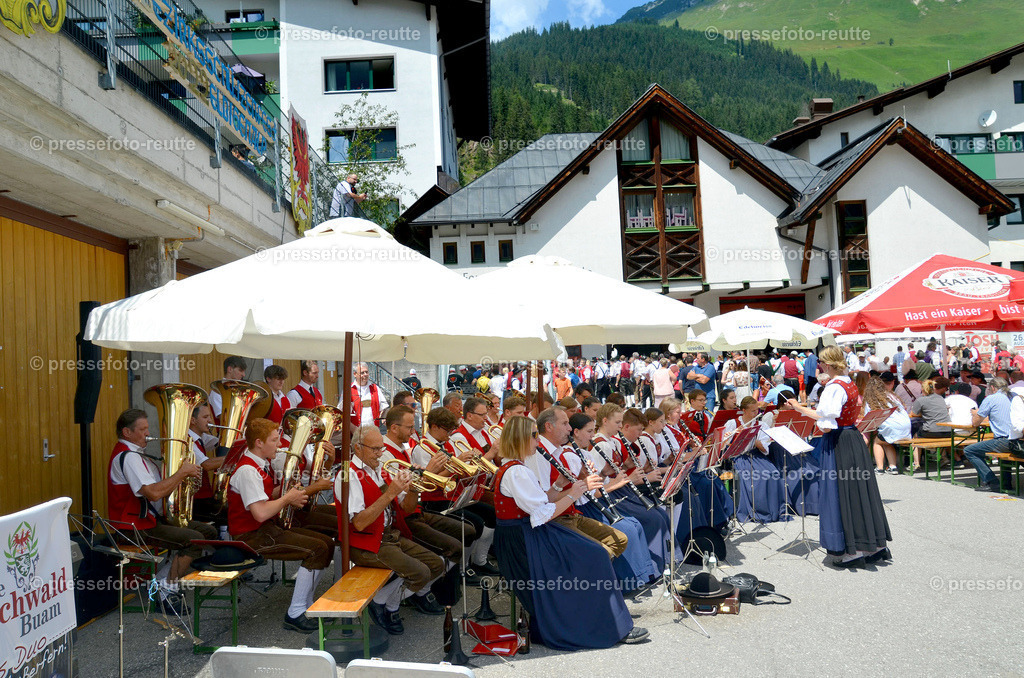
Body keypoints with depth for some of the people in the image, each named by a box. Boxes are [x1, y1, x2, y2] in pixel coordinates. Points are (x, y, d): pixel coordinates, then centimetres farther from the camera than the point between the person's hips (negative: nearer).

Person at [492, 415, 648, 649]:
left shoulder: (511, 468, 13)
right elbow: (544, 514, -21)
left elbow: (544, 498, 11)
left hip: (523, 537, 10)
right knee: (593, 557, -11)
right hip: (525, 542, -10)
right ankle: (616, 628, 0)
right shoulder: (516, 472, -20)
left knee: (595, 553, 5)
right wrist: (572, 494, -10)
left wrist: (581, 487, 3)